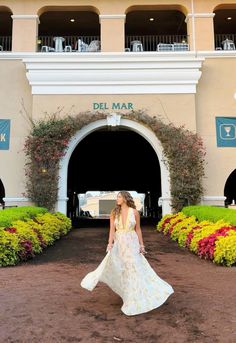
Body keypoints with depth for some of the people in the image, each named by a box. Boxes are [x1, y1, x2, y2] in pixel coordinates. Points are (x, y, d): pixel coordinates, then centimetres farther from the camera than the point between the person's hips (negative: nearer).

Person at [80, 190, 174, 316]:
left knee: (135, 269, -2)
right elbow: (112, 230, -5)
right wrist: (110, 244, -18)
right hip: (118, 244, 2)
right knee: (112, 265, -2)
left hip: (132, 244, -2)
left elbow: (138, 229, 2)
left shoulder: (134, 212, -4)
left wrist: (142, 245, 1)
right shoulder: (114, 212, -1)